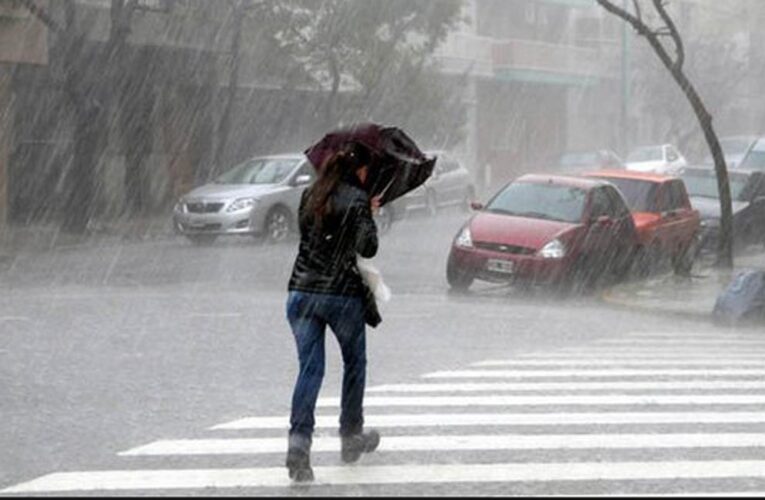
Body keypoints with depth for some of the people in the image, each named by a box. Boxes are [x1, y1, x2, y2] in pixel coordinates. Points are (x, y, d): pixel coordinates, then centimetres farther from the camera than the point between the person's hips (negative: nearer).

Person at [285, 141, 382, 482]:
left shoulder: (310, 196, 10)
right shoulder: (357, 199, -7)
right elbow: (367, 248, -13)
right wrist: (370, 220, 6)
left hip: (301, 291, 4)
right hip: (343, 293, -4)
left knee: (309, 368, 1)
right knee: (354, 363, 17)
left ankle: (299, 439, -17)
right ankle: (351, 437, 28)